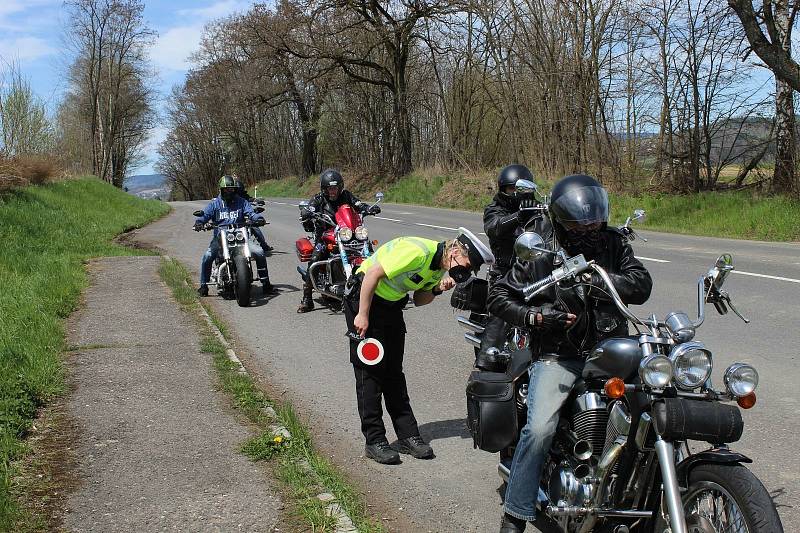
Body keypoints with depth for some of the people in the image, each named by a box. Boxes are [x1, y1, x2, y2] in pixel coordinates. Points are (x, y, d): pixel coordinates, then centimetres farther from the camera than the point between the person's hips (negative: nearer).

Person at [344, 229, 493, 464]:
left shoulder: (440, 268, 0)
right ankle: (374, 441, -1)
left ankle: (408, 435, 12)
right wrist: (362, 316, -25)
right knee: (370, 370, -6)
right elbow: (372, 274, -27)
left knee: (394, 372, 9)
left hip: (392, 305, 9)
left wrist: (437, 289, -13)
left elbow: (418, 299, 8)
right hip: (364, 297, -8)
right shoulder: (417, 251, -28)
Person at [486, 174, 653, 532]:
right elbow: (498, 297, 3)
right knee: (540, 428, -22)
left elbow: (642, 286, -6)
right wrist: (535, 317, -13)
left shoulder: (613, 244, 5)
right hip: (557, 355, -3)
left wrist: (599, 280, -20)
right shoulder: (540, 257, -1)